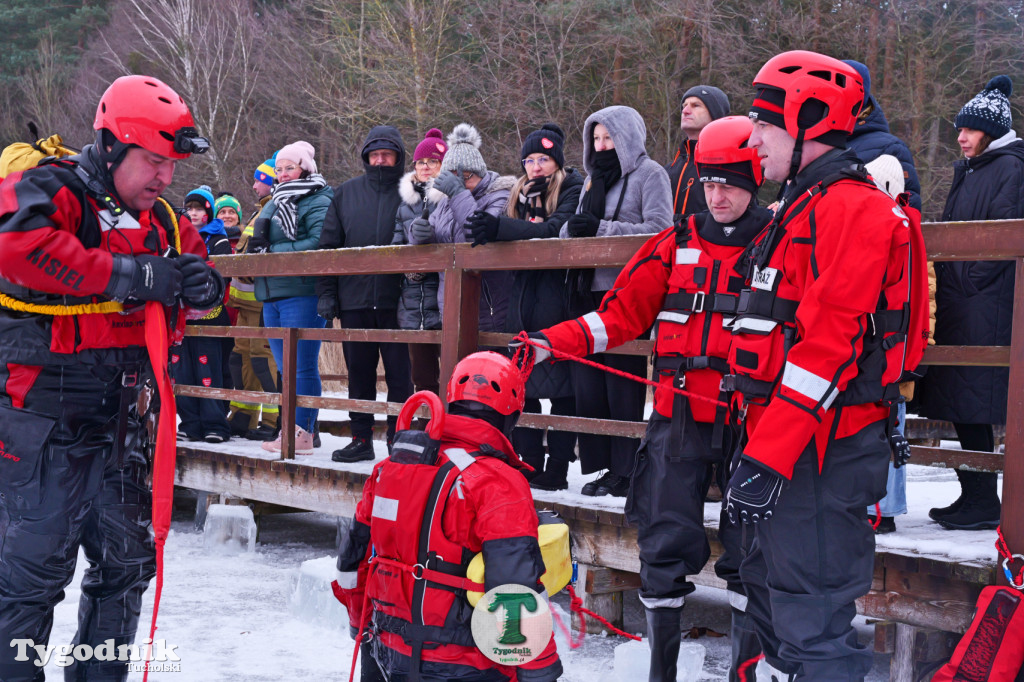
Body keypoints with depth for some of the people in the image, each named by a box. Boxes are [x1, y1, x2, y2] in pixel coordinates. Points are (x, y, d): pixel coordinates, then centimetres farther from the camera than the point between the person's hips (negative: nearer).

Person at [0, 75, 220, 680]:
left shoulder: (159, 220, 12)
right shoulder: (50, 192, -12)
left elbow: (204, 280, 21)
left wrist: (199, 282, -6)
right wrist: (131, 275, -31)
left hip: (117, 417, 8)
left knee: (128, 558, 15)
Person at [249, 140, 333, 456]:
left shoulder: (318, 201, -5)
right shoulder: (275, 202, 23)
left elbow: (320, 243, -19)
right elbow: (261, 240, 29)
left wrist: (273, 251, -17)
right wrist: (255, 248, 5)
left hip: (302, 294, -9)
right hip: (272, 296, 9)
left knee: (302, 367, -7)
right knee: (287, 368, 11)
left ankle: (304, 434, -5)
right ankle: (290, 429, 16)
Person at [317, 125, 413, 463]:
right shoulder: (345, 194, 10)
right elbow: (329, 246, 11)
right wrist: (326, 292, 4)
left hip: (395, 299, -3)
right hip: (354, 300, 3)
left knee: (399, 374, 2)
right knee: (359, 373, 10)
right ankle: (361, 438, 19)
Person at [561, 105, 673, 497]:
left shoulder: (649, 174, 1)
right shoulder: (593, 179, 24)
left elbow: (659, 229, -11)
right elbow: (574, 229, 23)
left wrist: (601, 228, -15)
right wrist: (573, 229, -2)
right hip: (589, 292, 7)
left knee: (623, 386, -6)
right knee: (587, 383, 3)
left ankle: (625, 471, 0)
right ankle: (601, 466, 11)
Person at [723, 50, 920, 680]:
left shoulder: (849, 207, -14)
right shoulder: (807, 205, 20)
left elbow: (827, 347, -23)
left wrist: (767, 459, -26)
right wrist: (757, 437, 24)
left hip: (820, 454, -11)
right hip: (794, 445, 11)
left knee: (813, 626, -9)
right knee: (772, 592, 20)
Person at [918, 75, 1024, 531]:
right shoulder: (968, 171, 20)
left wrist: (968, 281, -14)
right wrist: (949, 280, 12)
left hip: (987, 305, -9)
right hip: (957, 305, 9)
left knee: (973, 402, -9)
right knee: (959, 404, 9)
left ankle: (982, 502, -3)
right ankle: (973, 497, 15)